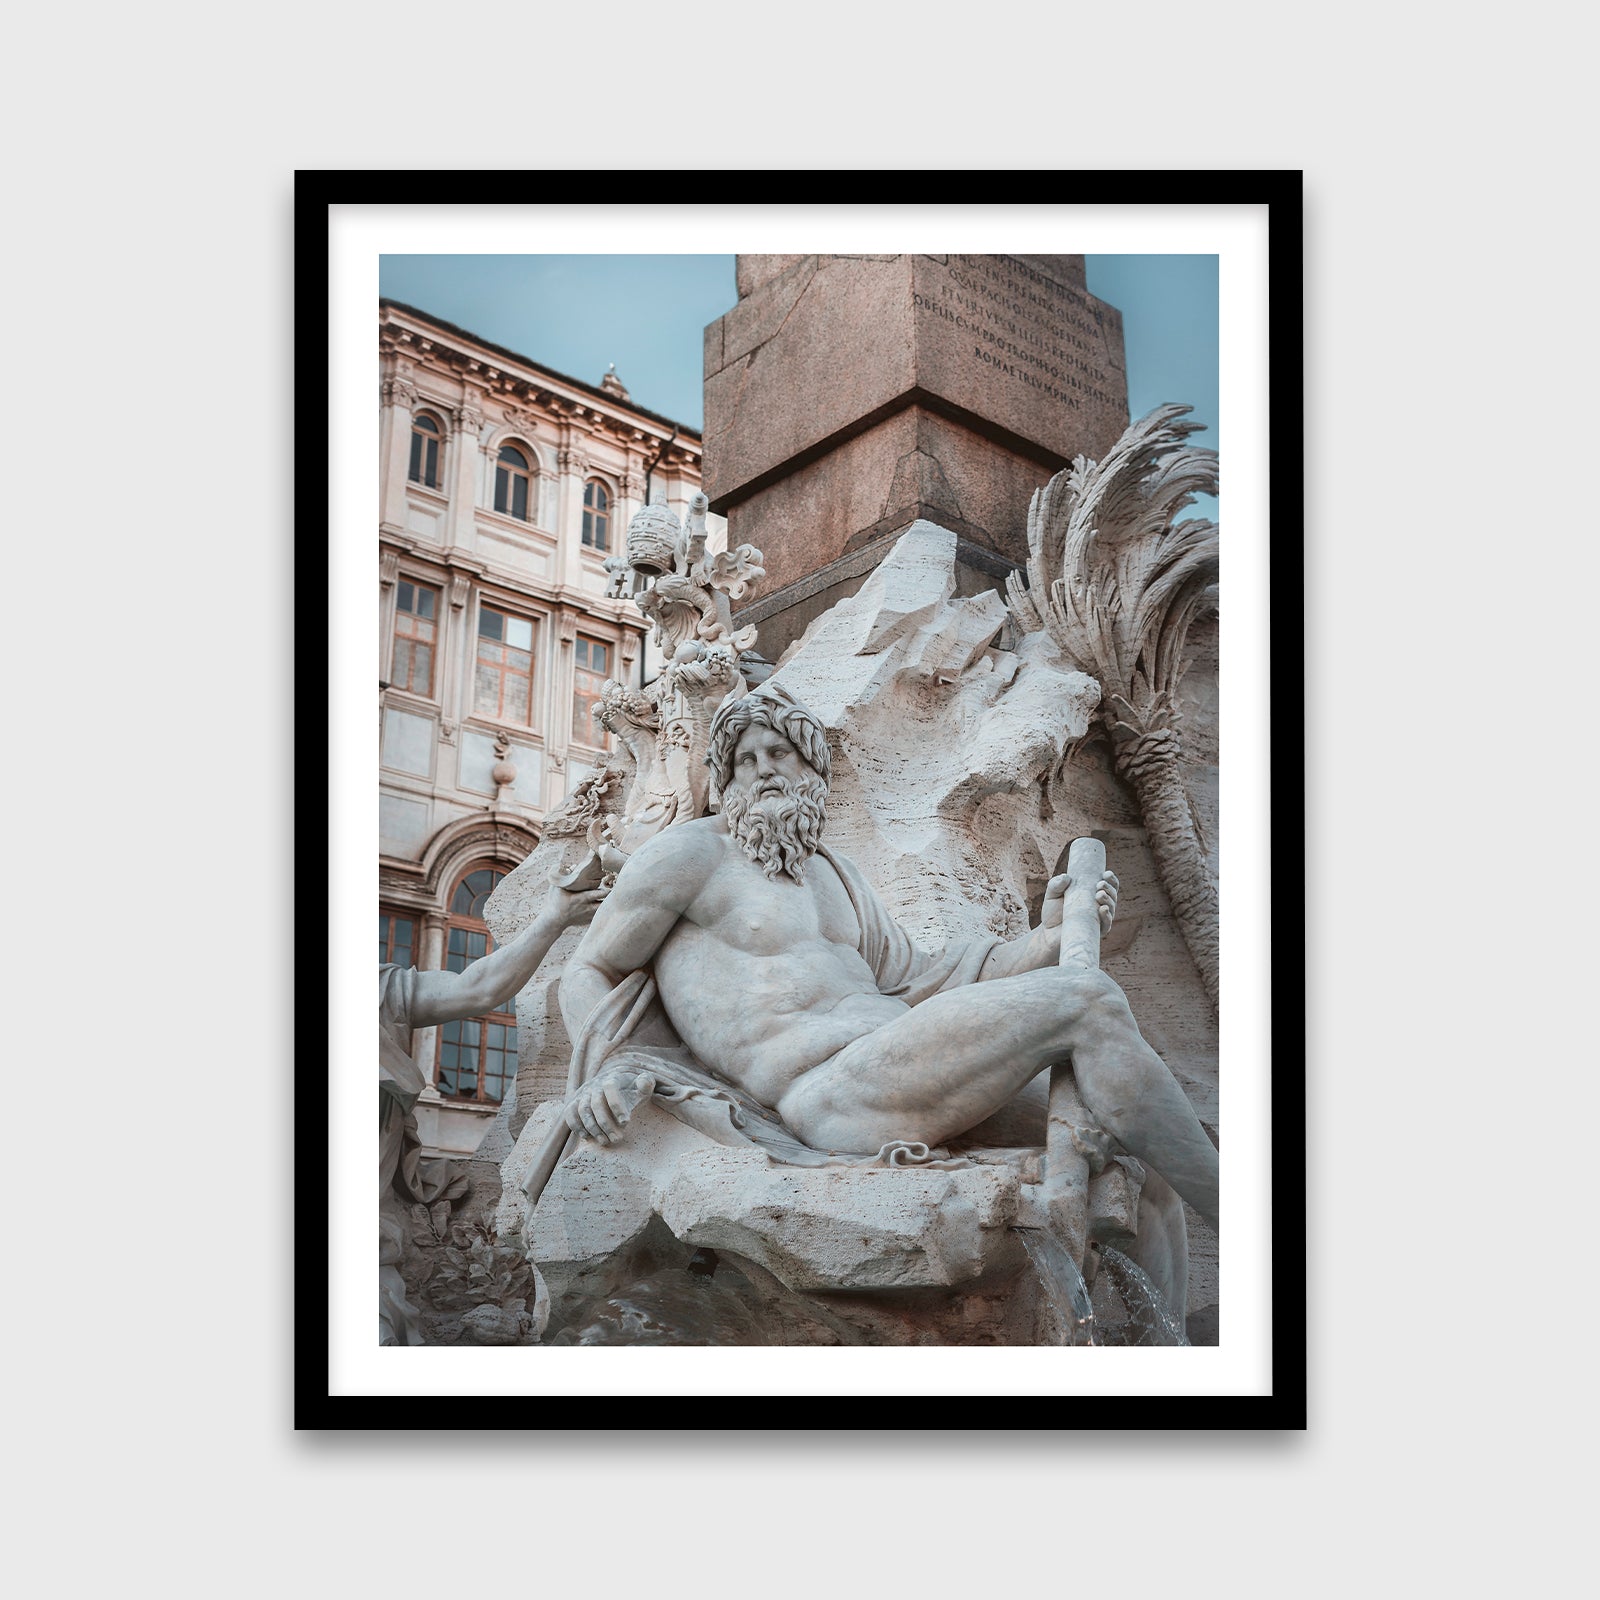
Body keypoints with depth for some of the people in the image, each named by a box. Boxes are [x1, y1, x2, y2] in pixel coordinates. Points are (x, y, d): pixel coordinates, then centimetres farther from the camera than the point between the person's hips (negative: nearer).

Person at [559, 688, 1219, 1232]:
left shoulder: (833, 872, 27)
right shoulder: (690, 852, 5)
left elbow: (912, 976, 21)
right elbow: (589, 974, 7)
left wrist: (1045, 939, 10)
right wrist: (603, 1071, -16)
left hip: (896, 1057, 9)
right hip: (828, 1087, -9)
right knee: (1085, 1004, -20)